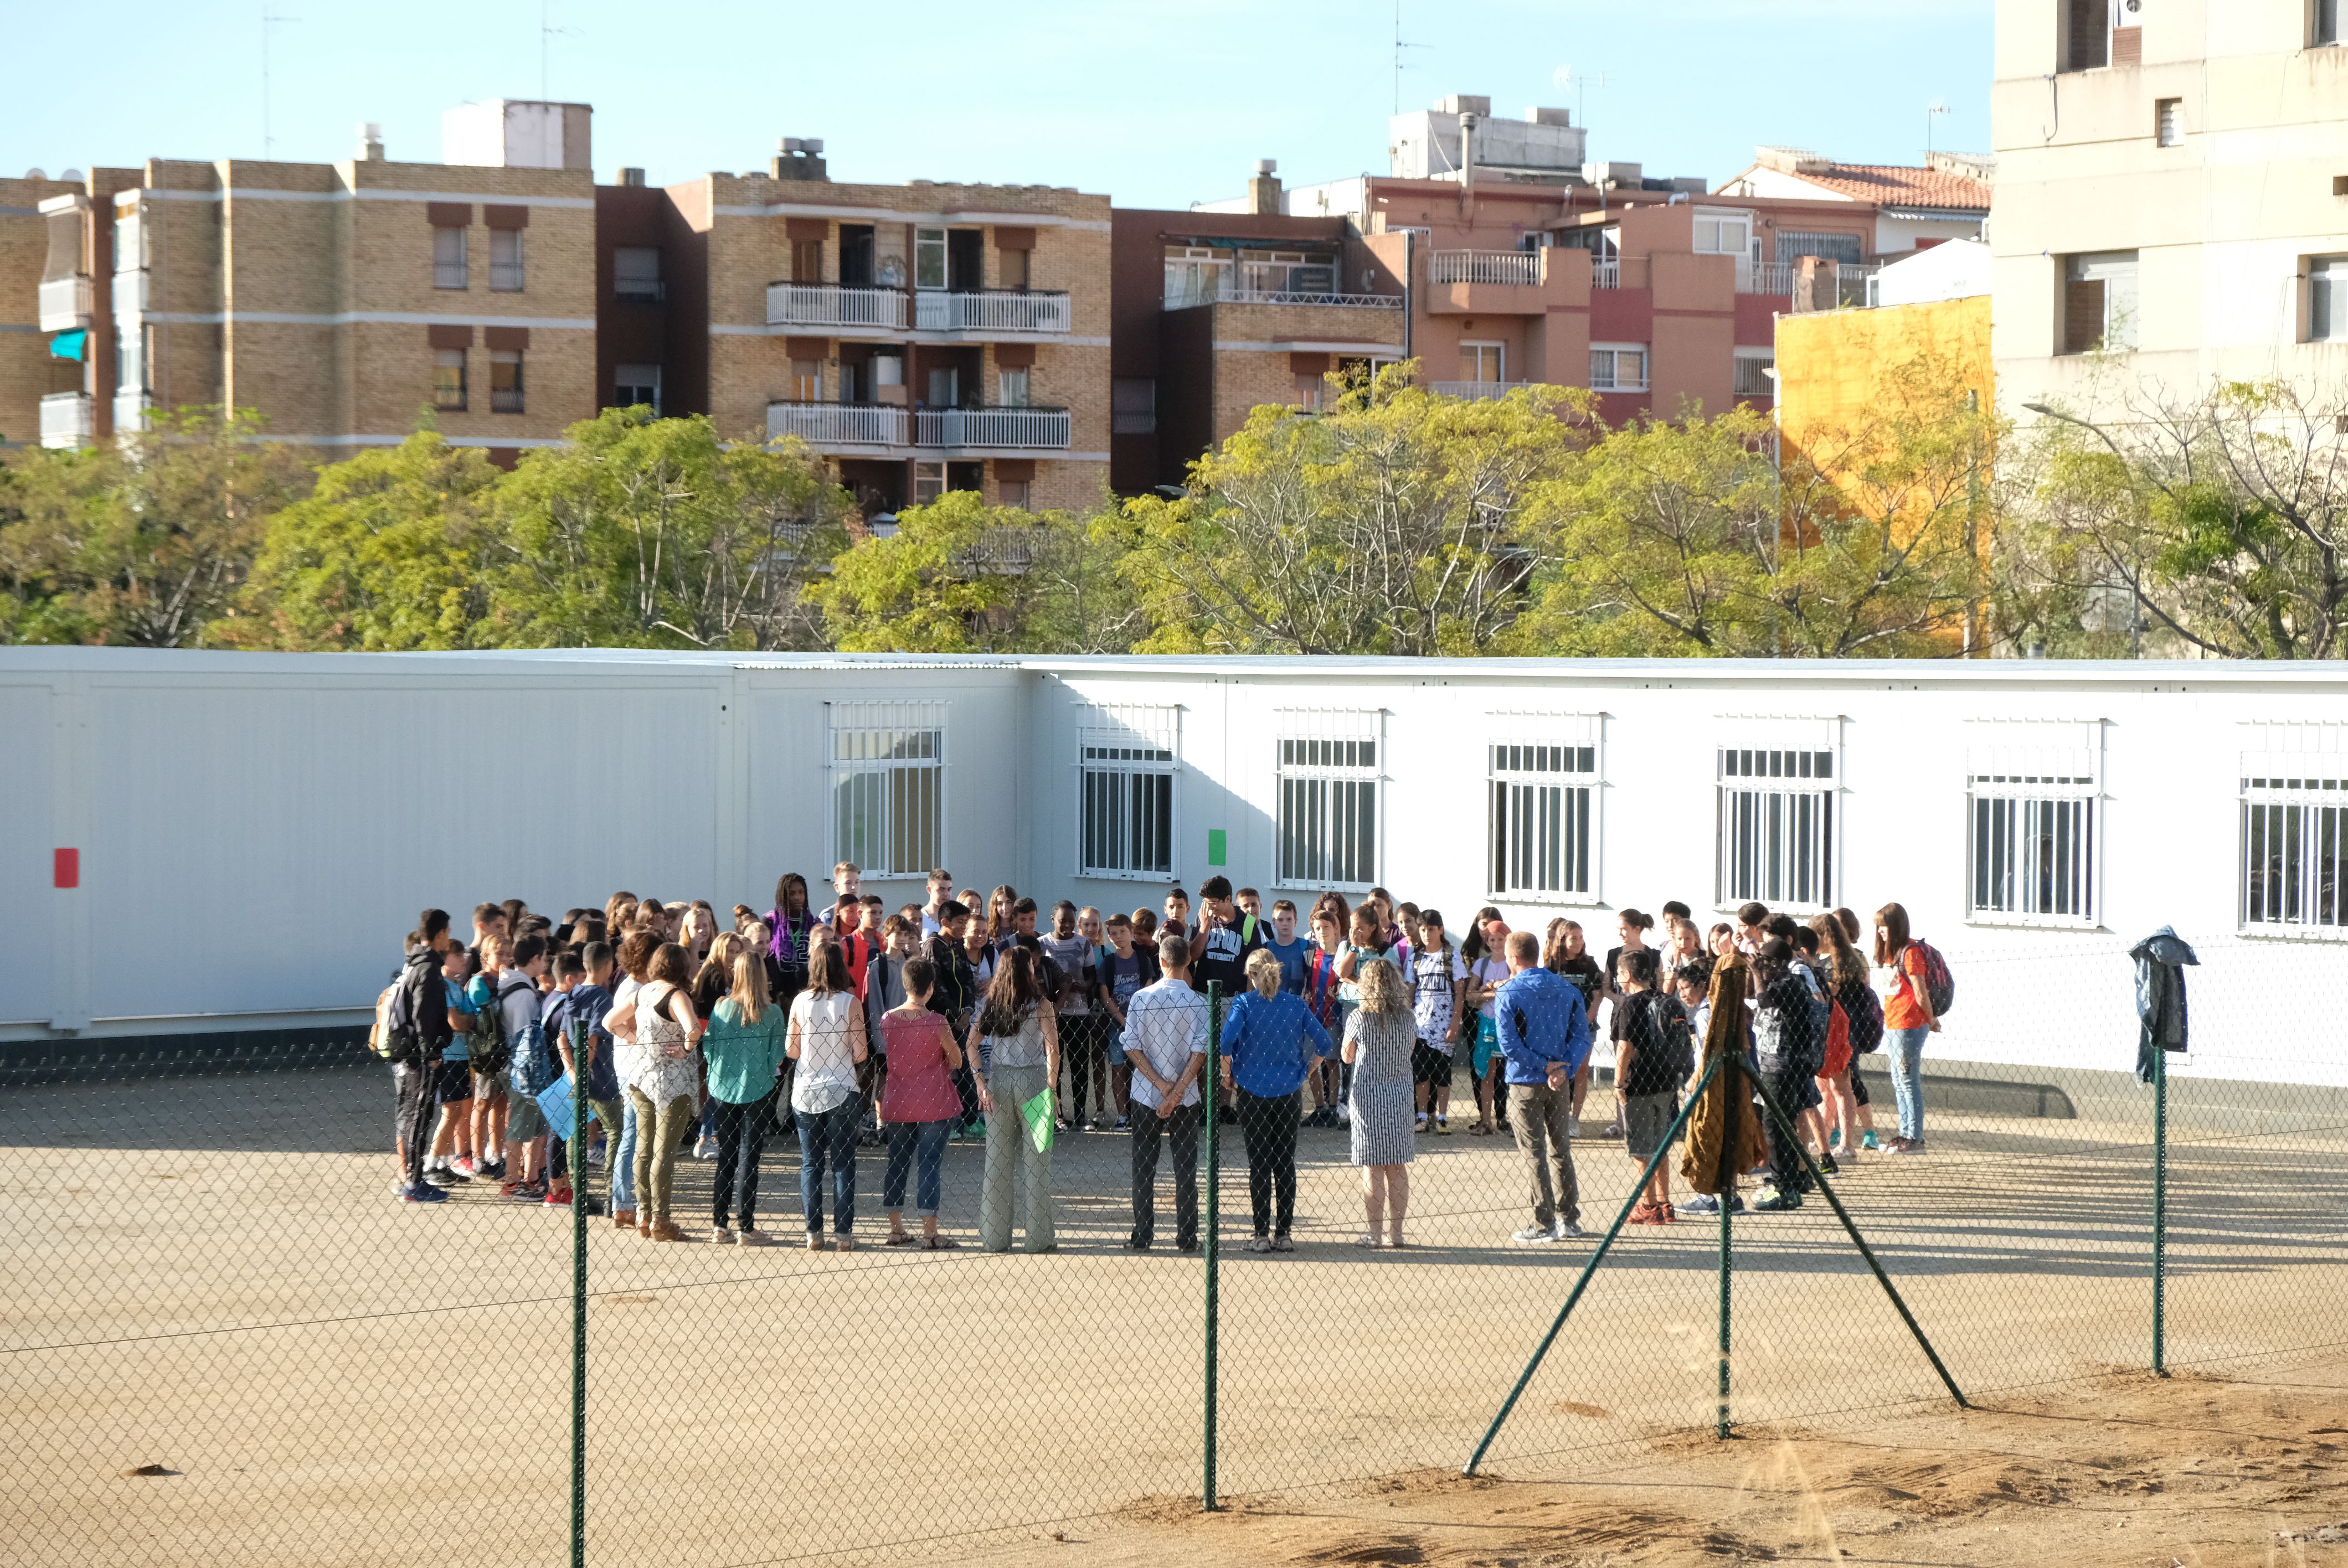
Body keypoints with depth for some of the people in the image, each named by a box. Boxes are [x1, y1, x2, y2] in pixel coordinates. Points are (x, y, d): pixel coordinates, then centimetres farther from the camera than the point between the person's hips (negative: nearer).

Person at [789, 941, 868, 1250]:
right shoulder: (850, 1003, -8)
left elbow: (792, 1051, -1)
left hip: (805, 1093, 1)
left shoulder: (800, 1002, -4)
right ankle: (843, 1233, 3)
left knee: (810, 1164, 8)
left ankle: (814, 1233, 6)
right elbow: (860, 1054, -9)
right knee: (843, 1164, 5)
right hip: (841, 1092, -1)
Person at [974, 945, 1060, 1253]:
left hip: (997, 1079, 3)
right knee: (1036, 1160, 4)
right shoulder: (1040, 1005, -7)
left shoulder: (990, 1004, 4)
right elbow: (1052, 1049, -15)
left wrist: (981, 1084, -5)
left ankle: (995, 1239, 12)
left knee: (997, 1161, 10)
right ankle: (1039, 1238, 6)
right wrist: (1052, 1090, -12)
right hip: (1032, 1079, -3)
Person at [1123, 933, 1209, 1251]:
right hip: (1186, 1098, 0)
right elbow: (1200, 1050, -12)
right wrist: (1177, 1091, -12)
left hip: (1146, 1094, 0)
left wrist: (1161, 1085, -8)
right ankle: (1187, 1236, 6)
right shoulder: (1197, 1002, -7)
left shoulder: (1140, 999, -5)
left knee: (1144, 1166, 7)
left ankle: (1142, 1236, 6)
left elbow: (1132, 1048, -8)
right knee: (1185, 1166, 7)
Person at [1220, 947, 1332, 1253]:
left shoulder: (1244, 1004, -7)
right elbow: (1323, 1044, -2)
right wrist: (1305, 1073, 11)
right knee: (1285, 1163, 7)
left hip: (1252, 1089, -2)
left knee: (1259, 1164, 3)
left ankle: (1263, 1235, 1)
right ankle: (1284, 1234, 8)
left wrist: (1227, 1075, -4)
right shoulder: (1296, 1004, 1)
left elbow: (1226, 1042, -20)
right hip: (1289, 1091, 2)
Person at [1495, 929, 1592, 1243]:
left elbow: (1509, 1045, -18)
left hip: (1526, 1083, -5)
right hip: (1561, 1083, 5)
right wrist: (1563, 1069, -11)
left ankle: (1545, 1224, 0)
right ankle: (1569, 1219, 19)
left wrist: (1545, 1065, -13)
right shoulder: (1566, 988, 5)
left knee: (1534, 1153, 1)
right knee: (1561, 1148, 15)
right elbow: (1582, 1035, -1)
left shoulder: (1508, 994, -10)